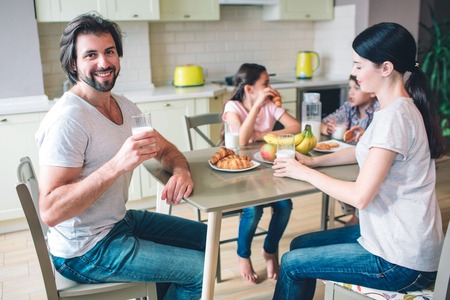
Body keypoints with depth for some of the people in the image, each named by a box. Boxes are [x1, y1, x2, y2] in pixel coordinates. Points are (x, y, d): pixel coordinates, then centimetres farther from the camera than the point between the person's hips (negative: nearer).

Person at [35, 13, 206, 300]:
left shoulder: (124, 106, 2)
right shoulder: (67, 119, -25)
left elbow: (165, 149, 9)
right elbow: (50, 212, -29)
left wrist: (181, 171, -14)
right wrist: (116, 165, -38)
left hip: (119, 220, 8)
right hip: (86, 250, -8)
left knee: (206, 238, 17)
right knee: (203, 270, -11)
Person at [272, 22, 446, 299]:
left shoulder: (394, 116, -25)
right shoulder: (399, 108, 6)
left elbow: (360, 196, -26)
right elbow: (362, 152, 20)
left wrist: (304, 173, -13)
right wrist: (313, 161, 8)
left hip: (402, 263, -9)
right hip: (398, 237, 9)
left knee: (292, 264, 1)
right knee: (300, 244, 15)